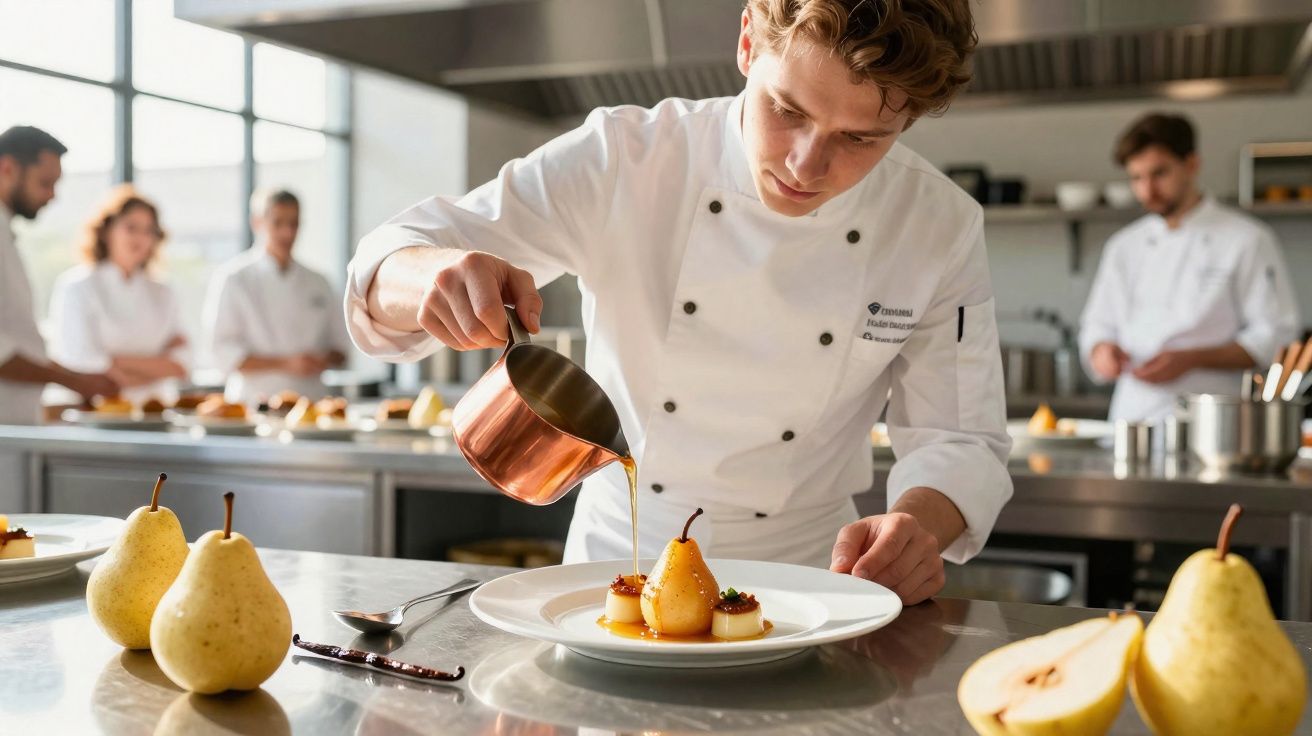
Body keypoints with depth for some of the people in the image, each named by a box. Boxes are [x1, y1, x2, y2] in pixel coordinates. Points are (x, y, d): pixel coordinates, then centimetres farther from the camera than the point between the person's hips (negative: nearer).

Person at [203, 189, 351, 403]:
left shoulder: (317, 283, 14)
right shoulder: (232, 279, 0)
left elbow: (340, 344, 18)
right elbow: (223, 353, -6)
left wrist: (325, 360, -5)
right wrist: (286, 364, -15)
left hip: (311, 399, 3)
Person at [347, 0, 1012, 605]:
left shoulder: (944, 229, -7)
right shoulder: (620, 162, -12)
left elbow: (960, 438, -2)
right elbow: (388, 261, -10)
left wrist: (921, 523, -24)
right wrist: (427, 276, -34)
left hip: (800, 580, 1)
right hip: (617, 554, 0)